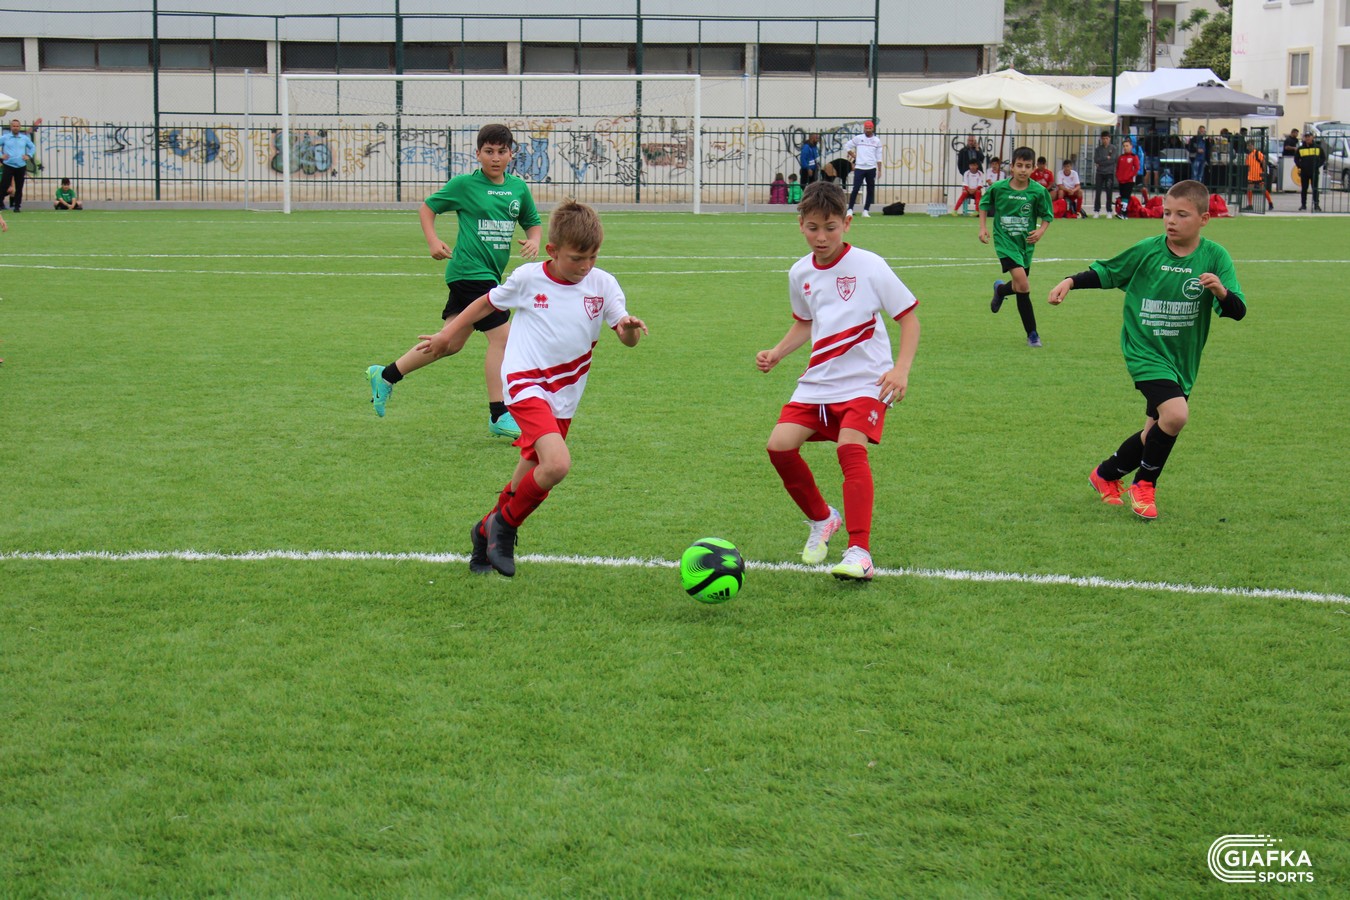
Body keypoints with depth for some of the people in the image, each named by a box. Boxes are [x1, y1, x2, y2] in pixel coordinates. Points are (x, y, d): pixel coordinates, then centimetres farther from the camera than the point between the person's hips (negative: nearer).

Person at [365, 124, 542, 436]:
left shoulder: (519, 187, 9)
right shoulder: (464, 184, -6)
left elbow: (533, 222, 20)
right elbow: (427, 207, 5)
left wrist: (534, 240, -1)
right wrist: (433, 241, -8)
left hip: (490, 275, 7)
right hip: (470, 271, -7)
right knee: (501, 337, -12)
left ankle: (386, 375, 28)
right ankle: (499, 416, -5)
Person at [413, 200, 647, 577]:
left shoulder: (602, 284, -2)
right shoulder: (528, 278, -6)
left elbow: (627, 338, -4)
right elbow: (487, 304, 11)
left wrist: (630, 328, -28)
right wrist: (447, 335, 19)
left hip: (564, 397, 4)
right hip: (527, 385, -4)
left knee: (531, 482, 11)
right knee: (557, 464, -27)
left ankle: (487, 532, 39)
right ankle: (505, 525, -3)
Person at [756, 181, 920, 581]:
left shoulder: (869, 266, -9)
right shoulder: (800, 273, 7)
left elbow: (908, 317, -5)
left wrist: (901, 369, -17)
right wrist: (777, 353, 8)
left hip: (865, 381, -5)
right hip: (818, 380, 6)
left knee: (850, 448, -26)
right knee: (780, 446, -9)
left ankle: (859, 552, -25)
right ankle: (822, 520, 17)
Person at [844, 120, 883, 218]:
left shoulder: (877, 141, 7)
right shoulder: (857, 138, 4)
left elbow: (879, 157, 8)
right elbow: (847, 146, 11)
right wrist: (854, 156, 2)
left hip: (871, 168, 2)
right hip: (859, 168, -2)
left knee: (871, 190, 3)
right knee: (855, 189, -9)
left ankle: (866, 211, 11)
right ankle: (850, 210, -5)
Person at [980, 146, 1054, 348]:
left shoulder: (1039, 191, -8)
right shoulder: (998, 188, -9)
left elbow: (1047, 215, 5)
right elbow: (984, 204, 11)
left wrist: (1041, 231, -13)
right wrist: (983, 227, 1)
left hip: (1026, 242, 3)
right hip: (1005, 241, -3)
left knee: (1019, 288, 13)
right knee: (1023, 285, -18)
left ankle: (1000, 289, 52)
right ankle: (1032, 334, -7)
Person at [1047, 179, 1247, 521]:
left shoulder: (1215, 258, -7)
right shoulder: (1147, 251, -8)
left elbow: (1237, 311, -12)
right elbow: (1106, 273, 7)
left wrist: (1222, 292, -32)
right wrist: (1070, 281, -7)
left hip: (1183, 359, 3)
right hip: (1145, 350, -3)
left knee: (1156, 432, 12)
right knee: (1175, 413, -24)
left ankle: (1106, 475, 39)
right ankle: (1145, 484, -1)